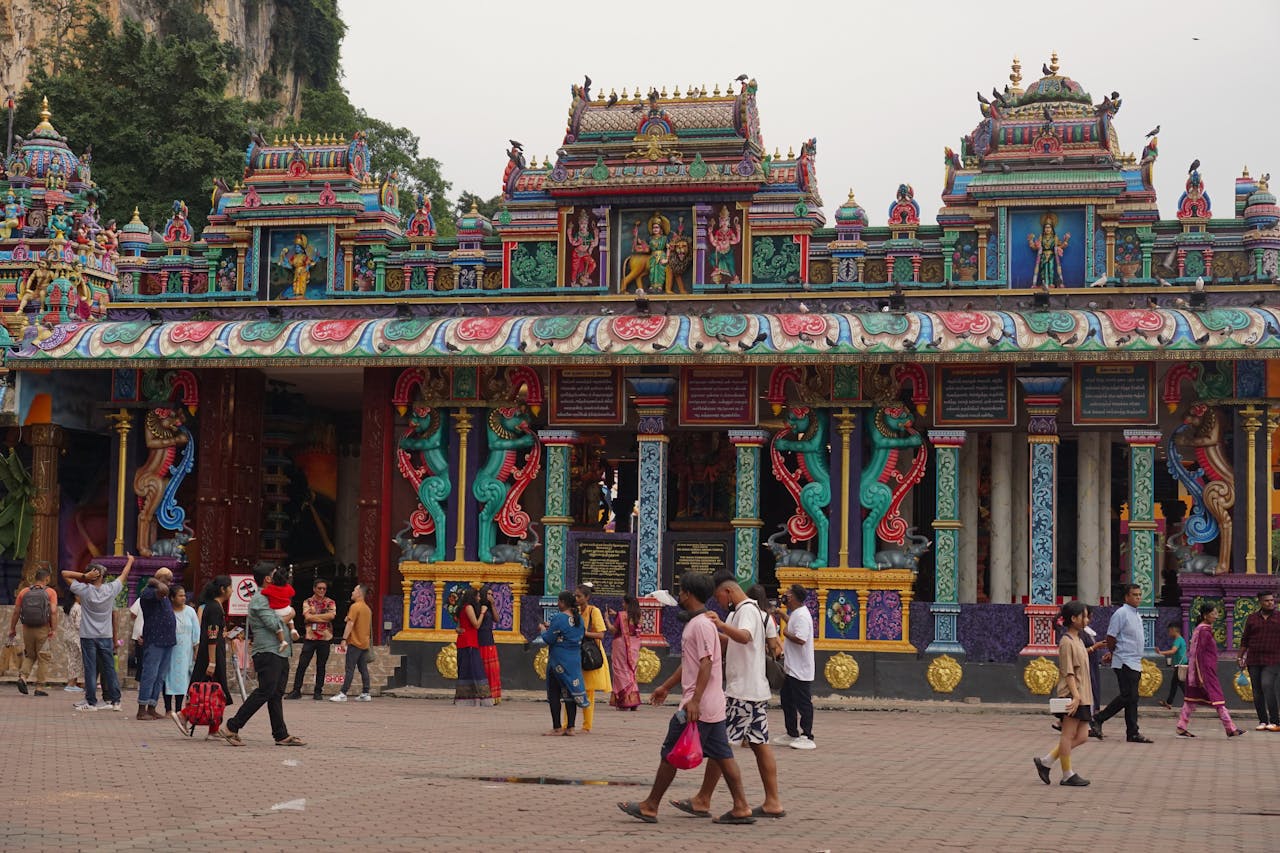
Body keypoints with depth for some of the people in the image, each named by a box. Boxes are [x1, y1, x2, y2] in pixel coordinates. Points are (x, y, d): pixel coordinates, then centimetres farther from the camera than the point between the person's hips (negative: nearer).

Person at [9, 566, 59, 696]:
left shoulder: (24, 592, 4)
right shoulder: (50, 593, -4)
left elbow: (16, 612, 4)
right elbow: (53, 611, -15)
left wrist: (12, 629, 13)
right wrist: (54, 629, -15)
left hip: (27, 629, 3)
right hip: (43, 629, -3)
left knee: (29, 656, 20)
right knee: (43, 659, 7)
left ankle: (22, 677, -3)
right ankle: (39, 688, 5)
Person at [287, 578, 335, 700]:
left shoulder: (330, 603, 6)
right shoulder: (307, 602, 6)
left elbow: (331, 615, -13)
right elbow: (307, 617, -11)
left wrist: (314, 616, -10)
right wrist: (324, 617, -10)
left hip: (325, 638, 0)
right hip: (310, 637, 0)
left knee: (321, 666, 5)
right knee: (302, 664, -3)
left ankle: (318, 692, 12)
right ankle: (296, 691, 1)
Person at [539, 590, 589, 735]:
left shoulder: (559, 618, -16)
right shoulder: (579, 618, 7)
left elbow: (549, 639, -15)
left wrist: (543, 629, 7)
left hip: (558, 661, -7)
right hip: (575, 660, 7)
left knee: (554, 694, 2)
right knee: (570, 692, 9)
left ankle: (557, 728, 2)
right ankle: (570, 727, 7)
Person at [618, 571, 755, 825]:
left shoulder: (701, 624, -14)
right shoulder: (695, 622, 18)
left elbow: (706, 663, -22)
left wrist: (695, 700, -26)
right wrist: (666, 686, 32)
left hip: (698, 706, -10)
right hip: (713, 706, 10)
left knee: (670, 754, -1)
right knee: (722, 756, 7)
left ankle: (650, 807, 7)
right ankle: (741, 807, 5)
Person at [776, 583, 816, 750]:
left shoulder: (801, 616, -21)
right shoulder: (796, 613, 12)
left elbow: (800, 639, -31)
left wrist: (786, 633, -17)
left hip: (800, 670, -11)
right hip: (791, 668, 11)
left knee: (803, 703, -4)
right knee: (787, 701, 17)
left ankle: (807, 738, 1)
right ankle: (792, 735, 26)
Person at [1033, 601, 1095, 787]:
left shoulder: (1078, 641, 18)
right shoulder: (1067, 642, -12)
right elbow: (1068, 673, -17)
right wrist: (1076, 695, -24)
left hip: (1081, 697, 10)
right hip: (1071, 696, -10)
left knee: (1081, 737, 9)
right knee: (1068, 735, -2)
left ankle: (1045, 762, 14)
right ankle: (1068, 775, 5)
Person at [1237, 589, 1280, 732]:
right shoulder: (1252, 618, 9)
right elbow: (1245, 640, 14)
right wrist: (1240, 657, 10)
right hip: (1254, 660, 3)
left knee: (1267, 685, -19)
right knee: (1257, 691, 4)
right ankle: (1262, 721, 12)